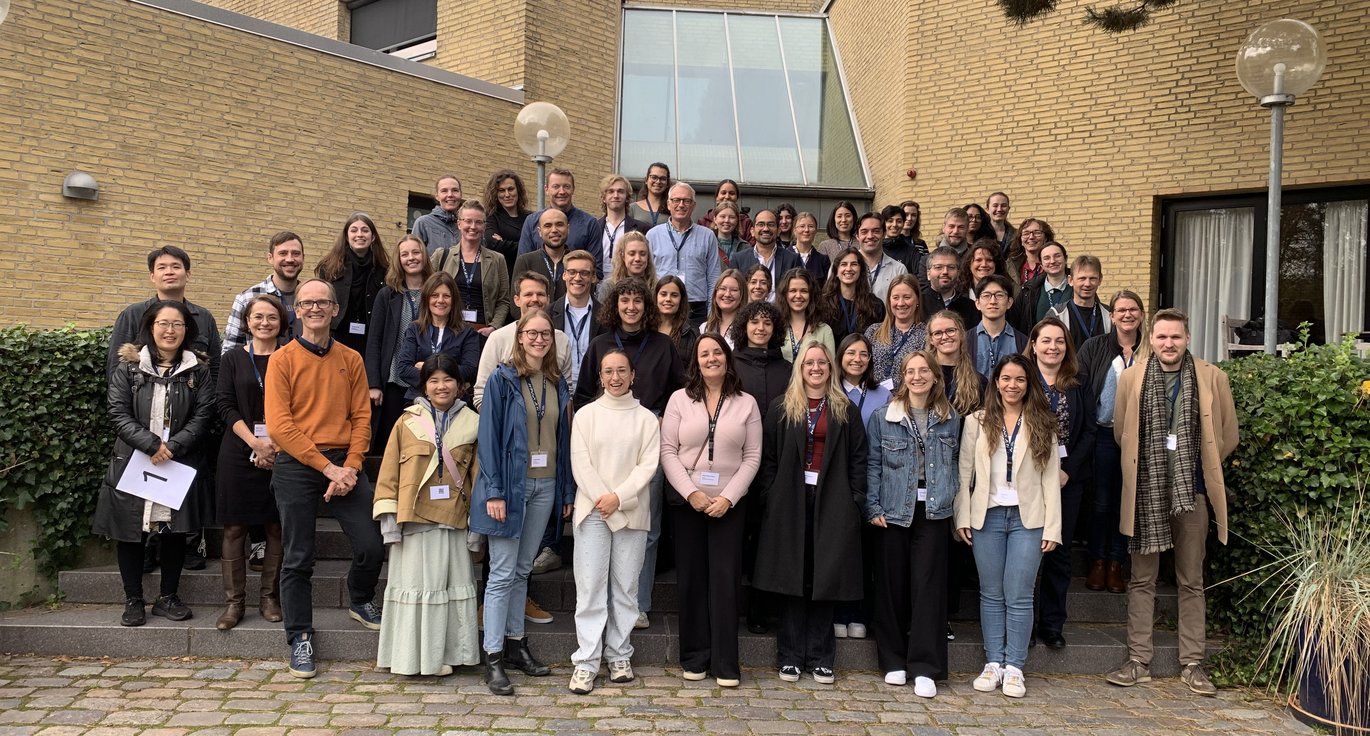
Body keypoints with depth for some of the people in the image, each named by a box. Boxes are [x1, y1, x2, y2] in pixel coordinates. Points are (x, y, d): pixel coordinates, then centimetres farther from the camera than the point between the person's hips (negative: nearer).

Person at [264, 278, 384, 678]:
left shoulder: (351, 360, 9)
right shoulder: (282, 360, -1)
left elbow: (361, 418, 5)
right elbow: (279, 425, -9)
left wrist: (349, 468, -10)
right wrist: (328, 467, -14)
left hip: (344, 464, 2)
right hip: (296, 466, -2)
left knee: (372, 545, -3)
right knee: (298, 559, 3)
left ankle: (360, 601, 27)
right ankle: (300, 638, 17)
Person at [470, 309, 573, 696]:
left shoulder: (558, 384, 10)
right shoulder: (502, 379, -5)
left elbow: (564, 438, 12)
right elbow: (489, 436, -9)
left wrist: (567, 491, 8)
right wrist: (494, 491, -15)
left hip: (545, 486, 5)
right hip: (511, 484, -5)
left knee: (522, 569, 14)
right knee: (502, 573, -3)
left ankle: (515, 643, 23)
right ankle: (493, 658, 2)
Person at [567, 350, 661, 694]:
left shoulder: (646, 418, 7)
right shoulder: (586, 414, 7)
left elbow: (649, 464, -1)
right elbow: (580, 463, 0)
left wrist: (619, 497, -12)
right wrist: (602, 499, -10)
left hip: (631, 513, 1)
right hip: (591, 511, -1)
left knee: (625, 588, 5)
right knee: (590, 588, -3)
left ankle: (619, 656, 16)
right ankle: (586, 663, 0)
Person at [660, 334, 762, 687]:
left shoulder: (746, 403, 4)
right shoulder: (680, 399, 5)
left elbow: (752, 457, 1)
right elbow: (667, 451, -1)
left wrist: (728, 497, -10)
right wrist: (691, 492, -11)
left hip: (728, 505, -1)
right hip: (687, 502, 1)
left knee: (725, 579, -3)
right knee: (691, 579, 4)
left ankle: (725, 663, 4)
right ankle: (695, 657, 14)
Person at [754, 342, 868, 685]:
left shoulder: (847, 412, 9)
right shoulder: (781, 410, 8)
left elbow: (858, 460, 6)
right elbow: (768, 458, 4)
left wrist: (855, 501, -3)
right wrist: (769, 499, -5)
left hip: (832, 503, 0)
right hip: (790, 503, 0)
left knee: (824, 580, 3)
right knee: (791, 579, 3)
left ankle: (820, 659, 12)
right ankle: (790, 657, 11)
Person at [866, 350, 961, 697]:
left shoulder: (951, 419, 8)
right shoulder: (883, 417, 3)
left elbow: (954, 462, 13)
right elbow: (872, 465, 1)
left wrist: (951, 496, 0)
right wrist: (873, 508, -6)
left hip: (933, 512, 1)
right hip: (893, 511, 0)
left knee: (928, 586, -2)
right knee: (892, 585, 5)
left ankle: (925, 668, 3)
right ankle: (893, 660, 18)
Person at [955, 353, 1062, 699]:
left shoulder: (1041, 425, 5)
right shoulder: (977, 422, 5)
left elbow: (1051, 477, 2)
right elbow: (965, 472, 4)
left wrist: (1052, 527, -4)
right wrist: (962, 518, -3)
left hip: (1027, 518, -1)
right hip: (987, 516, 1)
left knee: (1019, 597, -1)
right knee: (991, 594, 7)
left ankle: (1014, 668, 8)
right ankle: (993, 663, 15)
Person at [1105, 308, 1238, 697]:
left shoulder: (1212, 377, 1)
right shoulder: (1131, 378, 2)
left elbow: (1228, 435, 10)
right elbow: (1120, 432, 11)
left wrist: (1203, 468, 12)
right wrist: (1145, 464, 12)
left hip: (1192, 491, 0)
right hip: (1146, 492, 1)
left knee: (1191, 581, 8)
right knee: (1142, 580, 6)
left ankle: (1192, 664, 16)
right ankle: (1138, 661, 13)